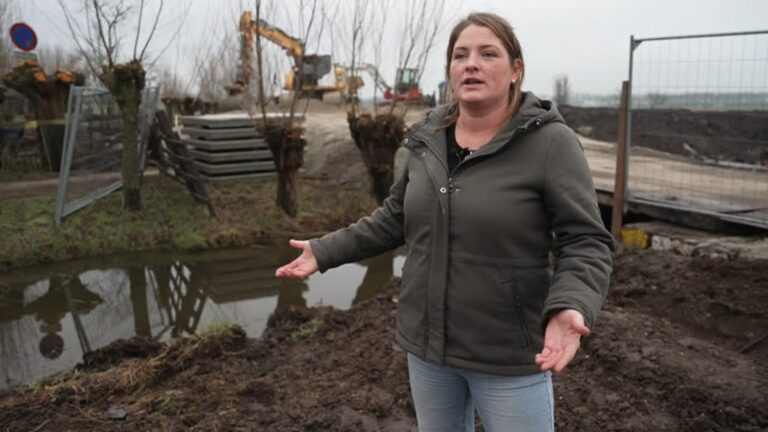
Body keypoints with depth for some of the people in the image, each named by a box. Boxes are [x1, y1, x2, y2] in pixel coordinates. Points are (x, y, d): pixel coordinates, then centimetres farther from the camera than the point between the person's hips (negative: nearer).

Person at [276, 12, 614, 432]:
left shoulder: (550, 142, -16)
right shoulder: (428, 140, 0)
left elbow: (585, 242, -15)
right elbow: (397, 217, 11)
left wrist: (569, 308, -33)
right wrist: (325, 251, 8)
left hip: (509, 354, -5)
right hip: (427, 342, 5)